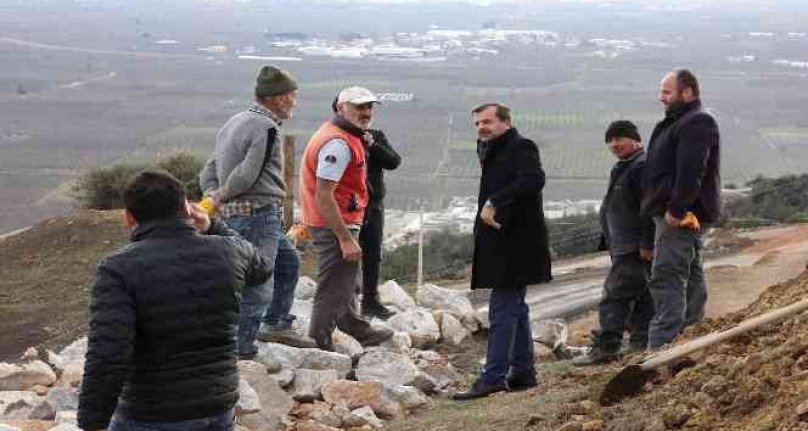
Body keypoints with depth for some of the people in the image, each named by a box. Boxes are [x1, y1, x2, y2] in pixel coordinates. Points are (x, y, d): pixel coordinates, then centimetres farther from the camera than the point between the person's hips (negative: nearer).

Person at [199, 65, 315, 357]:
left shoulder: (234, 123, 16)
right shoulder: (266, 127, -15)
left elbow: (209, 171, 16)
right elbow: (248, 173, -23)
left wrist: (213, 195, 1)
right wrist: (223, 196, -8)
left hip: (235, 213, 10)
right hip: (259, 213, -10)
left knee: (288, 262, 25)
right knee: (257, 285, -7)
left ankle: (276, 324, 34)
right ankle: (240, 351, -5)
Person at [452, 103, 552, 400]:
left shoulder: (521, 148, -10)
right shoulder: (493, 153, 18)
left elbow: (533, 179, -28)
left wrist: (494, 203, -31)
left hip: (515, 244, -10)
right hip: (502, 245, 10)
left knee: (503, 309, -10)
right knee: (514, 309, 14)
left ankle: (494, 377, -10)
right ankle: (523, 373, 22)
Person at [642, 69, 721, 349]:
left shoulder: (697, 123, -15)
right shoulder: (678, 123, 20)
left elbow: (690, 172, -25)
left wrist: (676, 209, -26)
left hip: (681, 217, -11)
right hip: (686, 215, 11)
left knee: (666, 279, -15)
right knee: (691, 277, 16)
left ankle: (661, 345, -18)